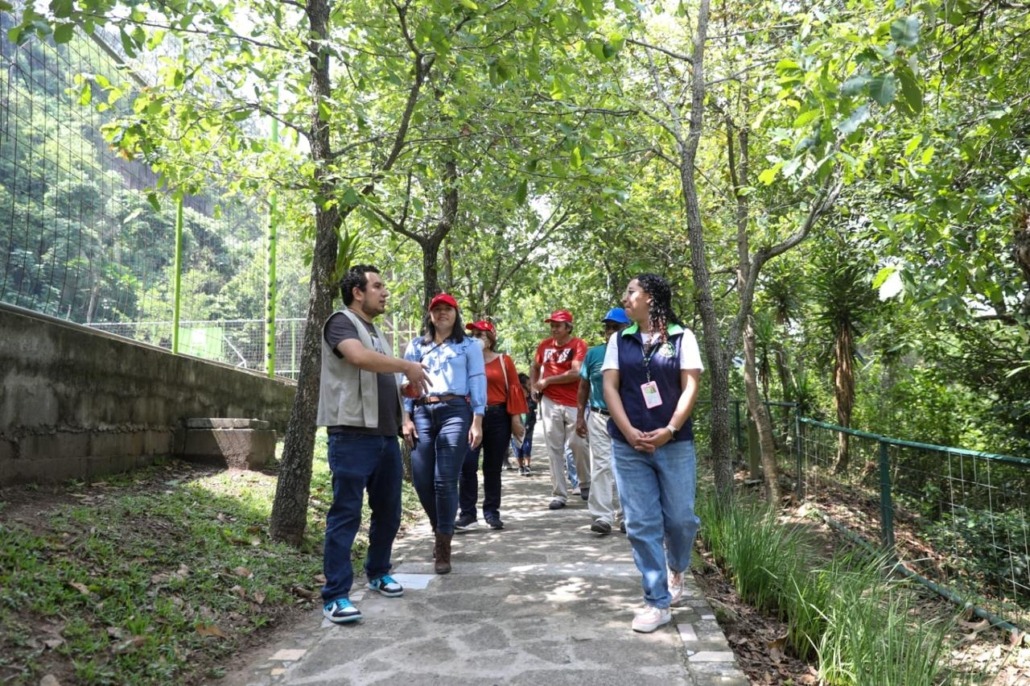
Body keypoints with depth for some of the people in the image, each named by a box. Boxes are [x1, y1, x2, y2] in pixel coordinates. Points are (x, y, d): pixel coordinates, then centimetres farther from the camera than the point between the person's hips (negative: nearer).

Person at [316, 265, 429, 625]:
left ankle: (378, 573, 33)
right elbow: (359, 357, -27)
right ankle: (335, 595, 1)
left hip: (385, 436, 9)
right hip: (353, 436, -9)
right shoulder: (341, 322, -6)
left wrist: (409, 385, 11)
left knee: (388, 511, 16)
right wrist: (409, 366, -18)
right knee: (346, 514, -5)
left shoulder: (375, 331, 21)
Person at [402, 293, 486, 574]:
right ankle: (440, 530, 27)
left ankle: (444, 545, 3)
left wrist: (477, 422, -4)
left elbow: (478, 383, 4)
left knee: (445, 480, -8)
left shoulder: (469, 345, 9)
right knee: (421, 480, 1)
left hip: (455, 412, -3)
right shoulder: (416, 346, 17)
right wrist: (406, 419, 3)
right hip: (422, 413, 3)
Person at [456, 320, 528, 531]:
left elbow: (514, 389, 2)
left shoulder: (504, 361, 6)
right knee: (467, 465, -8)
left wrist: (515, 419, -3)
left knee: (493, 467, 8)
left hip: (498, 418, 0)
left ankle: (492, 512, 18)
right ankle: (467, 514, -1)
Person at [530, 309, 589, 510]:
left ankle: (586, 484, 24)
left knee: (577, 443, -2)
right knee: (554, 448, 3)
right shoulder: (544, 345, 9)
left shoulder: (578, 345, -6)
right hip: (549, 402, 4)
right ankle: (559, 494, 9)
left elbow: (576, 373, -18)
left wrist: (547, 380, -11)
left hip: (574, 403, -4)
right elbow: (534, 368, 25)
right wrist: (534, 387, 8)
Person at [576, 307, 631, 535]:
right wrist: (580, 416, 4)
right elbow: (584, 387, 9)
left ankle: (623, 514, 22)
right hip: (599, 417, 0)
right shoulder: (594, 353, 5)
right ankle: (602, 517, -4)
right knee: (602, 465, -5)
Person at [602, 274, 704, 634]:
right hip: (629, 445, 2)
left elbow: (690, 387, -4)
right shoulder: (619, 341, 9)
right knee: (641, 524, 1)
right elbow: (610, 387, 2)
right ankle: (658, 602, 11)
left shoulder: (682, 337, 3)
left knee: (680, 518, 4)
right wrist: (630, 433, -11)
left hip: (675, 444, -1)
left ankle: (676, 570, 37)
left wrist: (669, 431, -16)